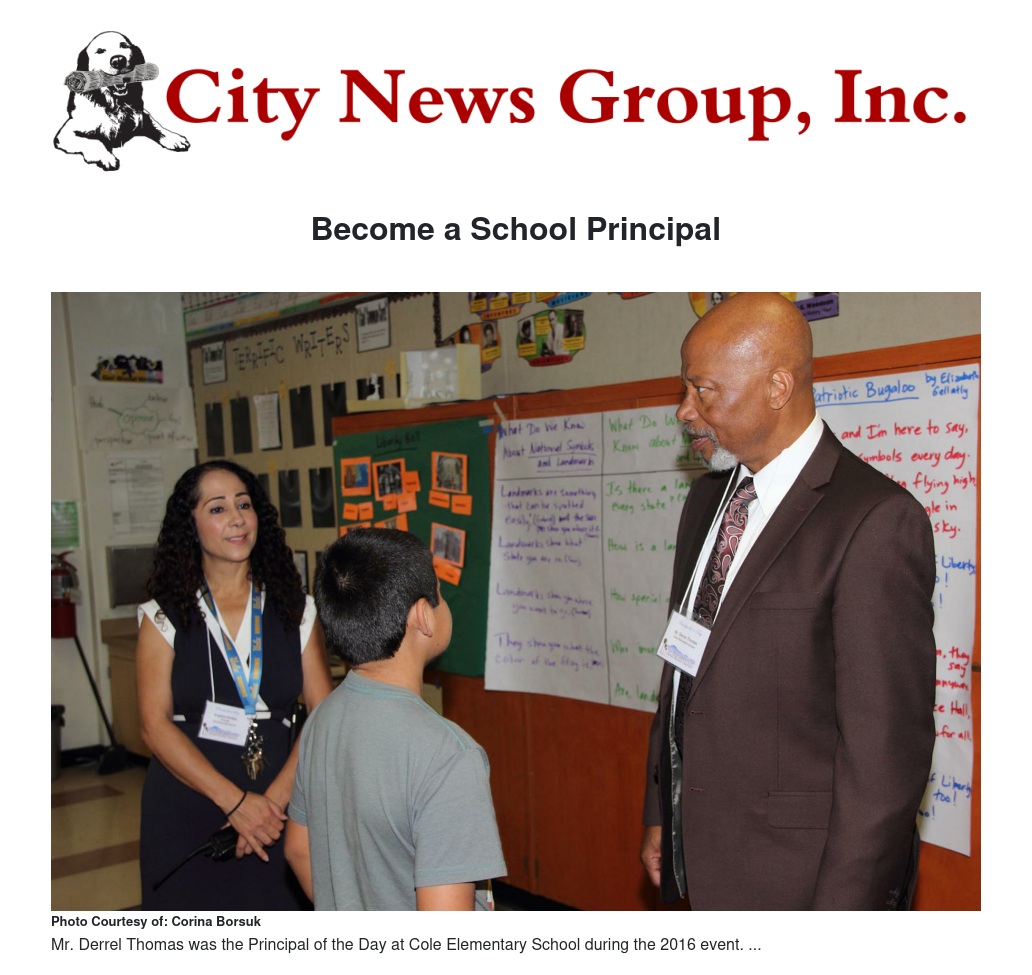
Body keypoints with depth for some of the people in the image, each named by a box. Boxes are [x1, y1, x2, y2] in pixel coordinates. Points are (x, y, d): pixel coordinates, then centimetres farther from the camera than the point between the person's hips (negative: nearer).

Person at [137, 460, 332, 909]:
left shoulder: (296, 610, 4)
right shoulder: (166, 615, 0)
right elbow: (155, 725, -7)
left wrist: (277, 795, -15)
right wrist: (235, 800, -16)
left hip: (277, 805, 1)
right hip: (187, 802, -1)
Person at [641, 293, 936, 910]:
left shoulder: (876, 521, -20)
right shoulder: (708, 499, 6)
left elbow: (887, 744, -20)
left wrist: (844, 904, -18)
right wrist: (661, 815, 13)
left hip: (794, 875, -7)